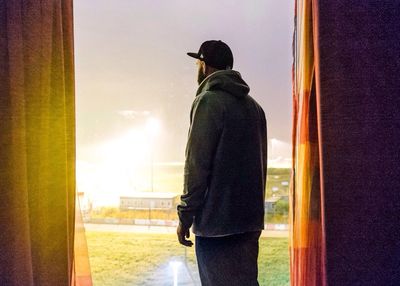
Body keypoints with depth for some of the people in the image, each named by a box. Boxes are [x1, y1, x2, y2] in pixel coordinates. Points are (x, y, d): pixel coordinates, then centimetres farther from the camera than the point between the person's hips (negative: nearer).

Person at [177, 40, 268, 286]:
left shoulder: (209, 101, -8)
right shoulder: (253, 106, 16)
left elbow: (197, 164, -14)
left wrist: (185, 216, -9)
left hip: (217, 221, -8)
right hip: (250, 219, 8)